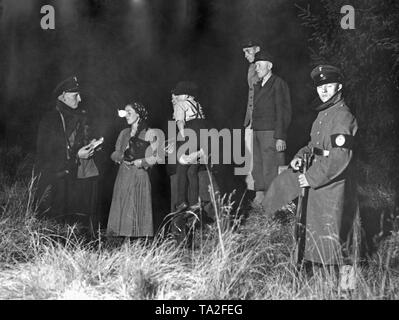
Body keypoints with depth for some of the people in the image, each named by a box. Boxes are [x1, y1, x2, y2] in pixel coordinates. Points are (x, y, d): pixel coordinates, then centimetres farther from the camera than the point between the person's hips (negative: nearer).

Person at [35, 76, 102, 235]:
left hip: (85, 173, 5)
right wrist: (75, 156, -14)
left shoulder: (82, 116, 12)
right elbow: (45, 154, -8)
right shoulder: (50, 120, -3)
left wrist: (92, 145, -1)